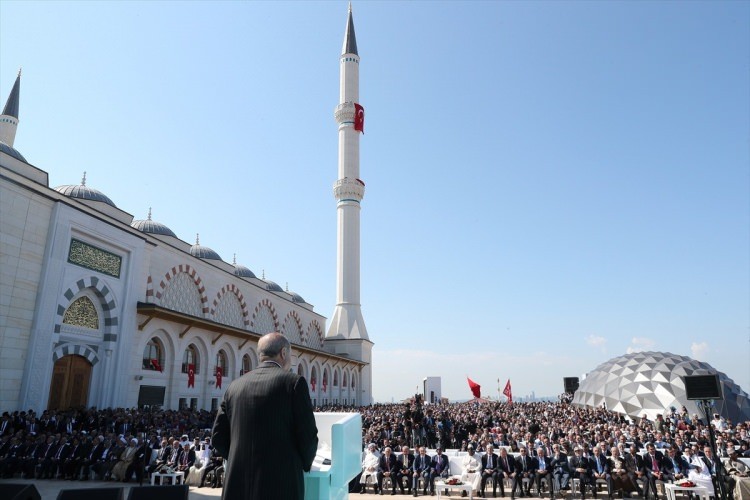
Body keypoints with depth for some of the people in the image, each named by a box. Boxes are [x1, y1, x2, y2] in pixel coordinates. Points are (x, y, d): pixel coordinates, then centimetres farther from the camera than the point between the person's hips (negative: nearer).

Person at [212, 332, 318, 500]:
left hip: (238, 484, 5)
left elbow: (218, 436, 9)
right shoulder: (294, 382, -7)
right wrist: (305, 464, 10)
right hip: (280, 483, -4)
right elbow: (308, 436, -9)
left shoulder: (236, 385, 7)